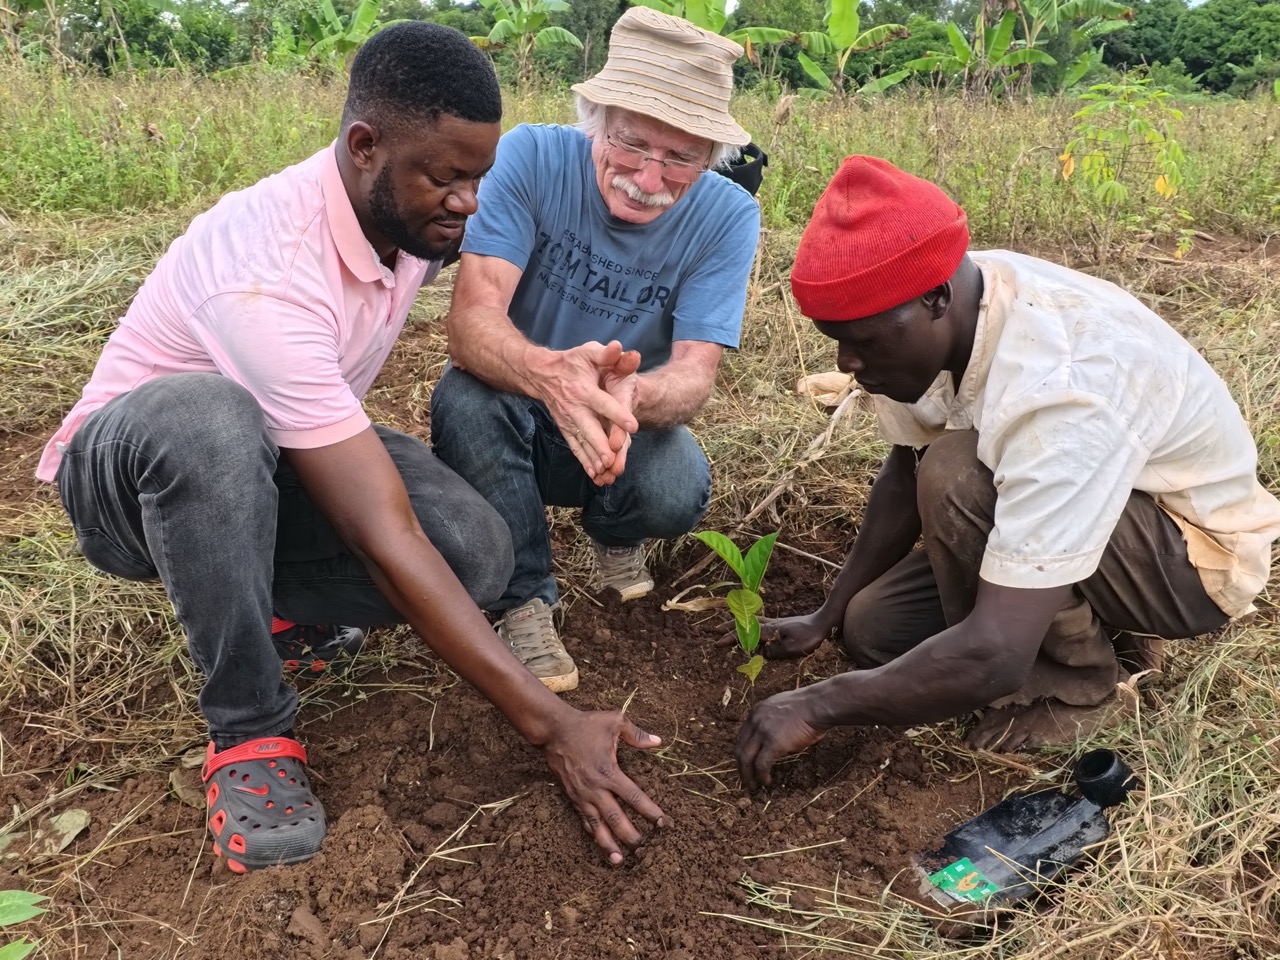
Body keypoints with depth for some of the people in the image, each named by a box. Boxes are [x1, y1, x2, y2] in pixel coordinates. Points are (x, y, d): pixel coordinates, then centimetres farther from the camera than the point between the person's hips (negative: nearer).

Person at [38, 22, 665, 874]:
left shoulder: (413, 213, -14)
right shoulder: (268, 276, -36)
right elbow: (383, 538, -39)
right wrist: (548, 721, -38)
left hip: (276, 474, 5)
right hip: (129, 465, -5)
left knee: (477, 551, -24)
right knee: (207, 417, -43)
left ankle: (264, 605, 5)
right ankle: (249, 728, -22)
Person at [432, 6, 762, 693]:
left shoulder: (726, 216, -17)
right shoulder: (530, 157, -21)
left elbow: (694, 372, -24)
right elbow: (471, 317, -31)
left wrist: (632, 396, -50)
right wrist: (548, 373, -55)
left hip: (628, 425, 1)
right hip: (518, 417, 0)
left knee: (677, 495, -30)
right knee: (464, 395, -33)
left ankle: (614, 535, 9)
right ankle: (523, 600, -13)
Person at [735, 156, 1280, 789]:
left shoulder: (1061, 388, -40)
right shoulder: (929, 319, -16)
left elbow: (997, 655, -41)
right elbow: (907, 473, 2)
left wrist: (821, 706, -31)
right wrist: (829, 615, 0)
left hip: (1197, 552, -7)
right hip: (1068, 505, 7)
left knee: (958, 475, -33)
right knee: (874, 628, -3)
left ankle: (1074, 685, -8)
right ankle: (1101, 630, 12)